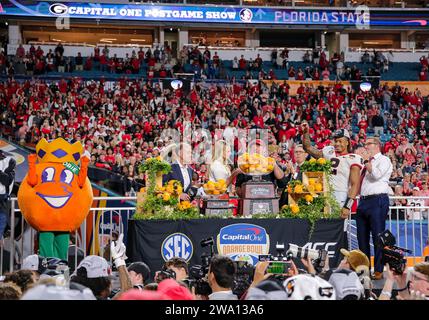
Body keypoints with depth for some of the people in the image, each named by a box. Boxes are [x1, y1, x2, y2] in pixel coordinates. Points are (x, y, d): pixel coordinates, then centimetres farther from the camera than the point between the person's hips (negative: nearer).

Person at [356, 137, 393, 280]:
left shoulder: (384, 160, 0)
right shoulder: (366, 162, 24)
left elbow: (376, 174, -17)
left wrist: (367, 160, -8)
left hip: (377, 200, -8)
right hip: (363, 201, 8)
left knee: (378, 237, -8)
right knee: (362, 238, 9)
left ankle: (379, 270, -5)